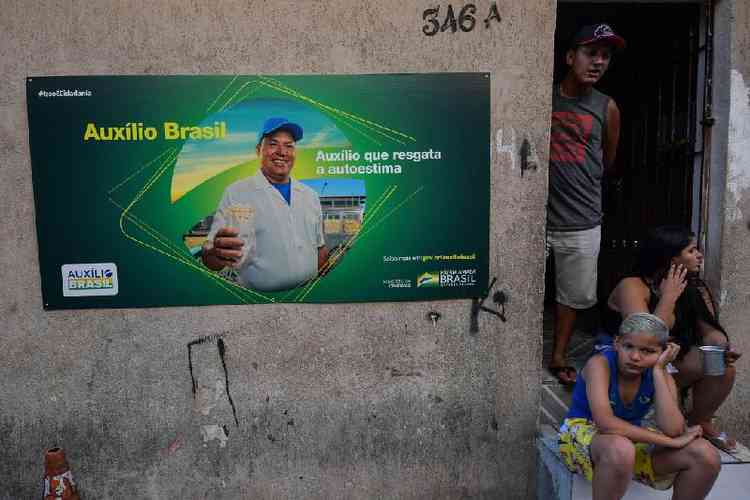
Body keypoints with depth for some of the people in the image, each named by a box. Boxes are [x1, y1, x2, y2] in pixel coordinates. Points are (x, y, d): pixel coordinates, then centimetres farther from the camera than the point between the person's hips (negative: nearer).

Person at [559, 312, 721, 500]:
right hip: (582, 434, -5)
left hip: (632, 439, 5)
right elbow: (605, 423, -36)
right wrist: (669, 441, -30)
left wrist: (658, 370, -25)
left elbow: (673, 431, -25)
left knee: (706, 456, -15)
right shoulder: (600, 363, -22)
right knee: (621, 449, -42)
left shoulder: (661, 376, -7)